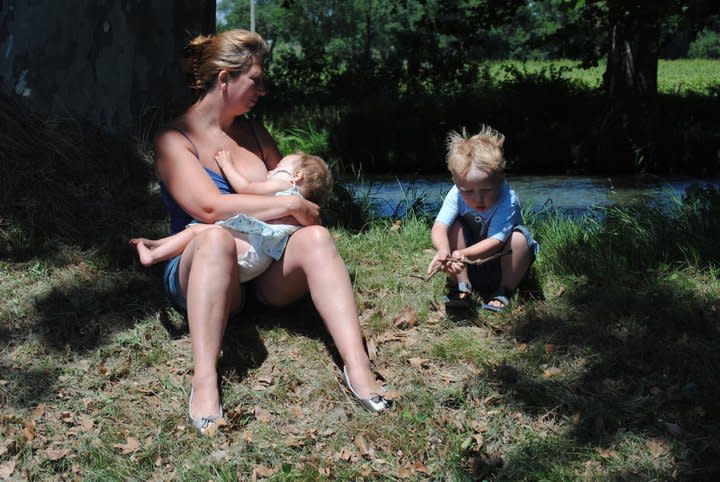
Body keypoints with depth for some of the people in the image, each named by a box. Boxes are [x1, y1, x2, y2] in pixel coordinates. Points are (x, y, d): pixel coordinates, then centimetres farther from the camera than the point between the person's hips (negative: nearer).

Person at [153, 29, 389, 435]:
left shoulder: (253, 133, 14)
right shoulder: (175, 140, -5)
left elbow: (292, 189, 16)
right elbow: (210, 207, -20)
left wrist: (306, 212, -8)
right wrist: (291, 205, -18)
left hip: (266, 273, 4)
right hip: (201, 274, -4)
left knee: (316, 237, -26)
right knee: (217, 237, -38)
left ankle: (358, 367, -41)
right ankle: (205, 382, -46)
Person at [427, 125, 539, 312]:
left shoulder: (507, 200, -30)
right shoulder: (457, 195, -21)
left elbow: (495, 241, -37)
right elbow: (439, 227, -33)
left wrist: (463, 254, -53)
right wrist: (444, 251, -56)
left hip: (502, 260, -3)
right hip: (470, 264, 3)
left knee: (519, 237, -32)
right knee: (454, 225, -22)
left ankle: (505, 291, -13)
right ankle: (464, 286, -13)